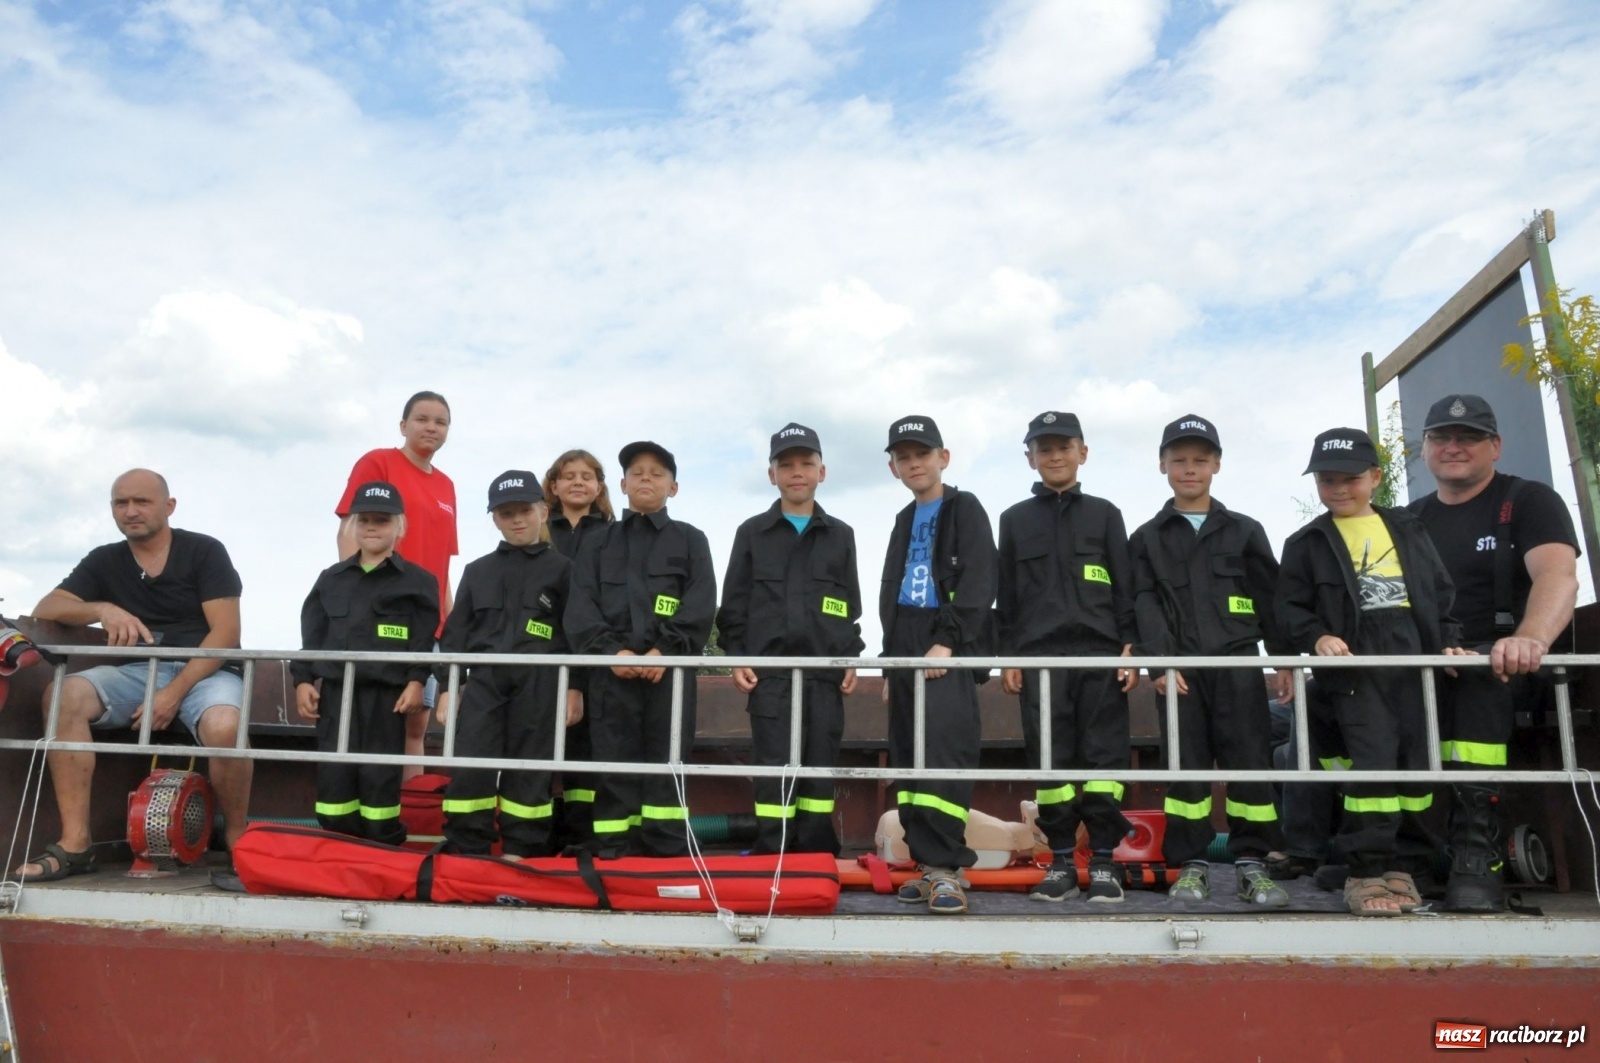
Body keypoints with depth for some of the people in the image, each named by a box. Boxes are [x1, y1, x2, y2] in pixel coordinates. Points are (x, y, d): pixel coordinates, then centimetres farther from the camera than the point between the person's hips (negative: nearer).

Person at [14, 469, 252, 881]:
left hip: (203, 670, -4)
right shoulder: (104, 561, 12)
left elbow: (226, 633, -9)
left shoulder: (204, 551, -1)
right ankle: (74, 843, -20)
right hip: (136, 671, 4)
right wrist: (102, 609, -20)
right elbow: (45, 610, 1)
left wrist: (175, 692, -19)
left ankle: (238, 844, -13)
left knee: (224, 727, -36)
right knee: (63, 696, -25)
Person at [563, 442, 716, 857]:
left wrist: (664, 651, -14)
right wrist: (612, 651, -12)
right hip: (611, 669, 1)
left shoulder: (690, 540, 13)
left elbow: (701, 606, 0)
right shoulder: (599, 542, 17)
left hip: (670, 669, -1)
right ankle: (610, 855, 5)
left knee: (665, 764, -1)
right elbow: (580, 605, 5)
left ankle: (666, 860, 2)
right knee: (614, 764, 1)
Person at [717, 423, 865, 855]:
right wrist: (736, 656, -2)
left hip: (825, 672, 2)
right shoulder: (752, 532, 8)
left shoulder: (840, 535, 12)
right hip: (769, 670, -1)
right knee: (775, 770, -3)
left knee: (820, 769, 3)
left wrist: (852, 658, 4)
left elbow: (852, 605, 13)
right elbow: (734, 603, 7)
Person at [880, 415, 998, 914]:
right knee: (908, 760, 5)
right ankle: (927, 863, 11)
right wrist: (891, 664, 18)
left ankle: (945, 868, -13)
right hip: (907, 653, 7)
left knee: (943, 756, -15)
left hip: (949, 652, -7)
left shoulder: (964, 508, 2)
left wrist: (946, 643, -18)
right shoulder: (905, 521, 23)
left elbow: (978, 583, -10)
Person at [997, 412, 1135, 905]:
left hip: (1100, 653, 0)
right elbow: (1006, 594, 11)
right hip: (1038, 656, 1)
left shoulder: (1104, 514, 11)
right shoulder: (1014, 519, 13)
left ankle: (1103, 862, 7)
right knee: (1050, 761, 1)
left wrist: (1131, 647, -1)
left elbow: (1125, 587, 8)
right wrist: (1007, 655, 3)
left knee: (1104, 757, -1)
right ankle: (1061, 862, 9)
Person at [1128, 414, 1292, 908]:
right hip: (1179, 666, 0)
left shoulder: (1245, 531, 14)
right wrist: (1159, 659, -12)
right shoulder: (1147, 538, 11)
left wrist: (1284, 659, 4)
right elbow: (1145, 603, 1)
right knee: (1186, 763, 1)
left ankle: (1252, 862, 6)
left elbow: (1271, 598, 12)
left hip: (1237, 661, 1)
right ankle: (1190, 865, 7)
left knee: (1249, 759, -2)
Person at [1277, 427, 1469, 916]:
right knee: (1373, 760, -13)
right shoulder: (1307, 543, 6)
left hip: (1415, 660, 4)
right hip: (1355, 667, -4)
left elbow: (1441, 591, 17)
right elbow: (1290, 606, 1)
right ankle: (1367, 870, -8)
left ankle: (1398, 861, 17)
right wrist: (1316, 638, -16)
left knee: (1418, 761, 6)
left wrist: (1449, 640, 4)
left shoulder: (1409, 528, 15)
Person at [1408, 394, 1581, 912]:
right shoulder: (1410, 520, 17)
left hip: (1517, 670, -4)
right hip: (1428, 670, 5)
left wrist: (1532, 639, -39)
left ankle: (1476, 852, -39)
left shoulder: (1528, 500, 3)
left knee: (1476, 673, -38)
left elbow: (1559, 575, -16)